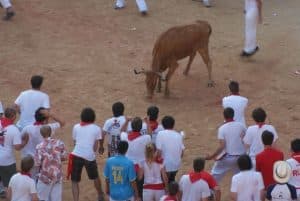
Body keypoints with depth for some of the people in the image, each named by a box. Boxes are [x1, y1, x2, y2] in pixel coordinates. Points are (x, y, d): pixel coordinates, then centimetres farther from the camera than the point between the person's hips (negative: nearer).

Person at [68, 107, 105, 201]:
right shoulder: (96, 128, 5)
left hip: (76, 155, 0)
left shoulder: (76, 127, 9)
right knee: (95, 177, 26)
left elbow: (75, 142, 13)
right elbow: (95, 147, 2)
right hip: (90, 157, 0)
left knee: (75, 181, 8)